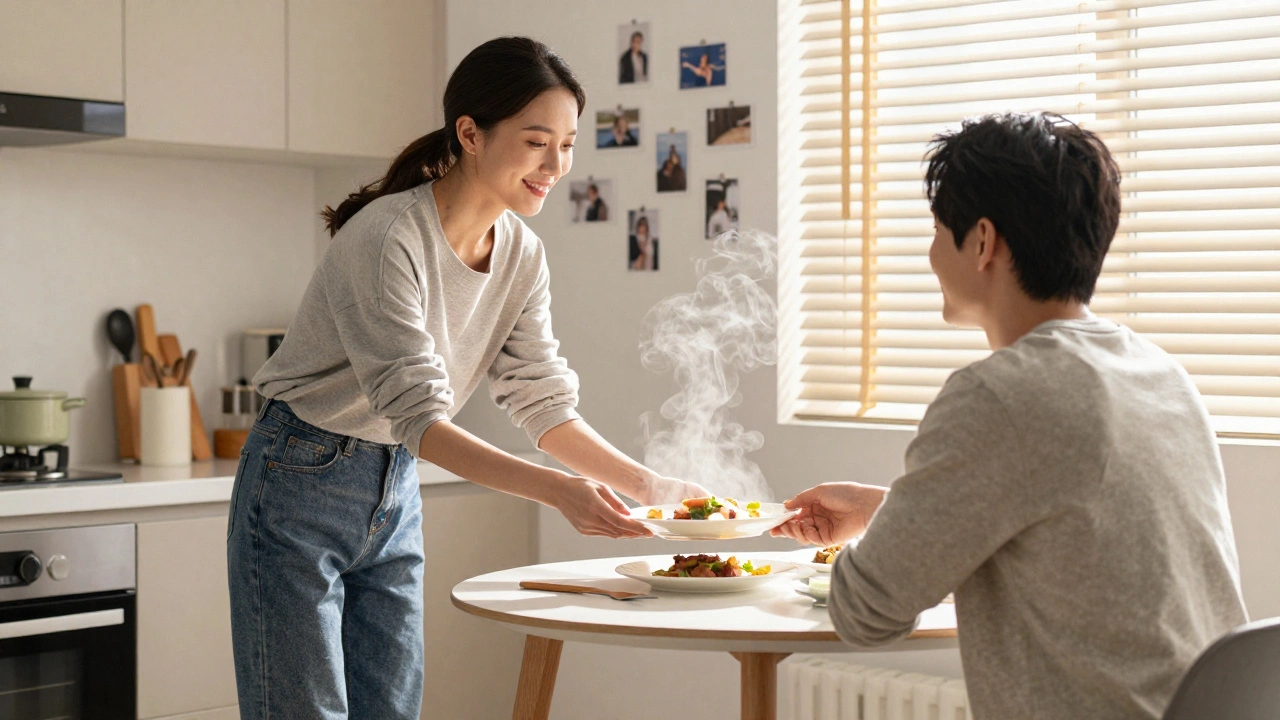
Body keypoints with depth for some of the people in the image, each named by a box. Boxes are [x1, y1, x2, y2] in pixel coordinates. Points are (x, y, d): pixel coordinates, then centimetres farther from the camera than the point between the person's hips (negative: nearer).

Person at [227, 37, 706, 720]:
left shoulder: (522, 255, -1)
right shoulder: (387, 239, -25)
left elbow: (544, 404, 1)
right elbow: (420, 417, -30)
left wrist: (649, 483, -11)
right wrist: (558, 490, -39)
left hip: (395, 495, 7)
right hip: (303, 485, -7)